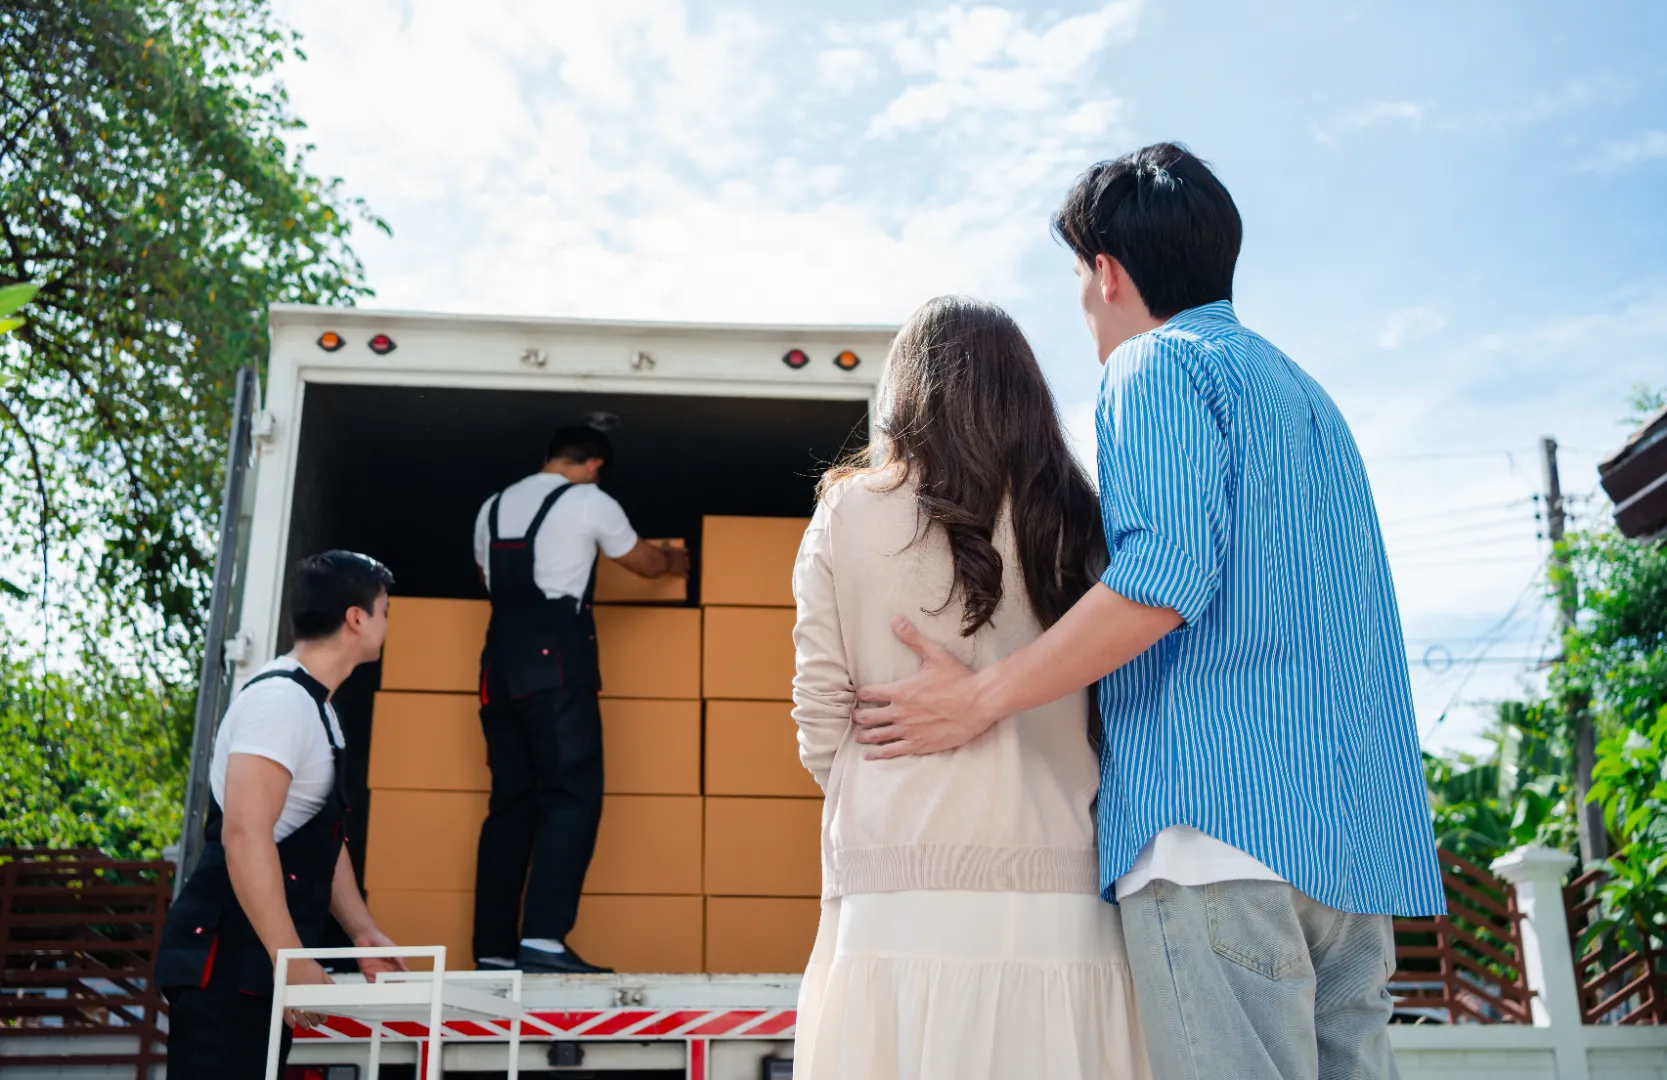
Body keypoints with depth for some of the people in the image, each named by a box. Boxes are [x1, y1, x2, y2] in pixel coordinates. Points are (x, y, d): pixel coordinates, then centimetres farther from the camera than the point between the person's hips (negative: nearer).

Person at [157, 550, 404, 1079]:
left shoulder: (315, 706, 17)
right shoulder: (281, 699, -16)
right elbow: (244, 833, -26)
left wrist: (363, 932, 17)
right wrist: (293, 960, -26)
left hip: (260, 961, 10)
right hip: (226, 961, -10)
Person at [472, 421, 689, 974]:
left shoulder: (493, 507, 18)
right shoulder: (589, 501, 2)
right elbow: (644, 563, 15)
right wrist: (675, 560, 37)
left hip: (500, 664, 7)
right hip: (556, 664, -7)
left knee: (511, 803, 8)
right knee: (572, 797, -9)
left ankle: (494, 950, 5)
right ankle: (542, 939, -22)